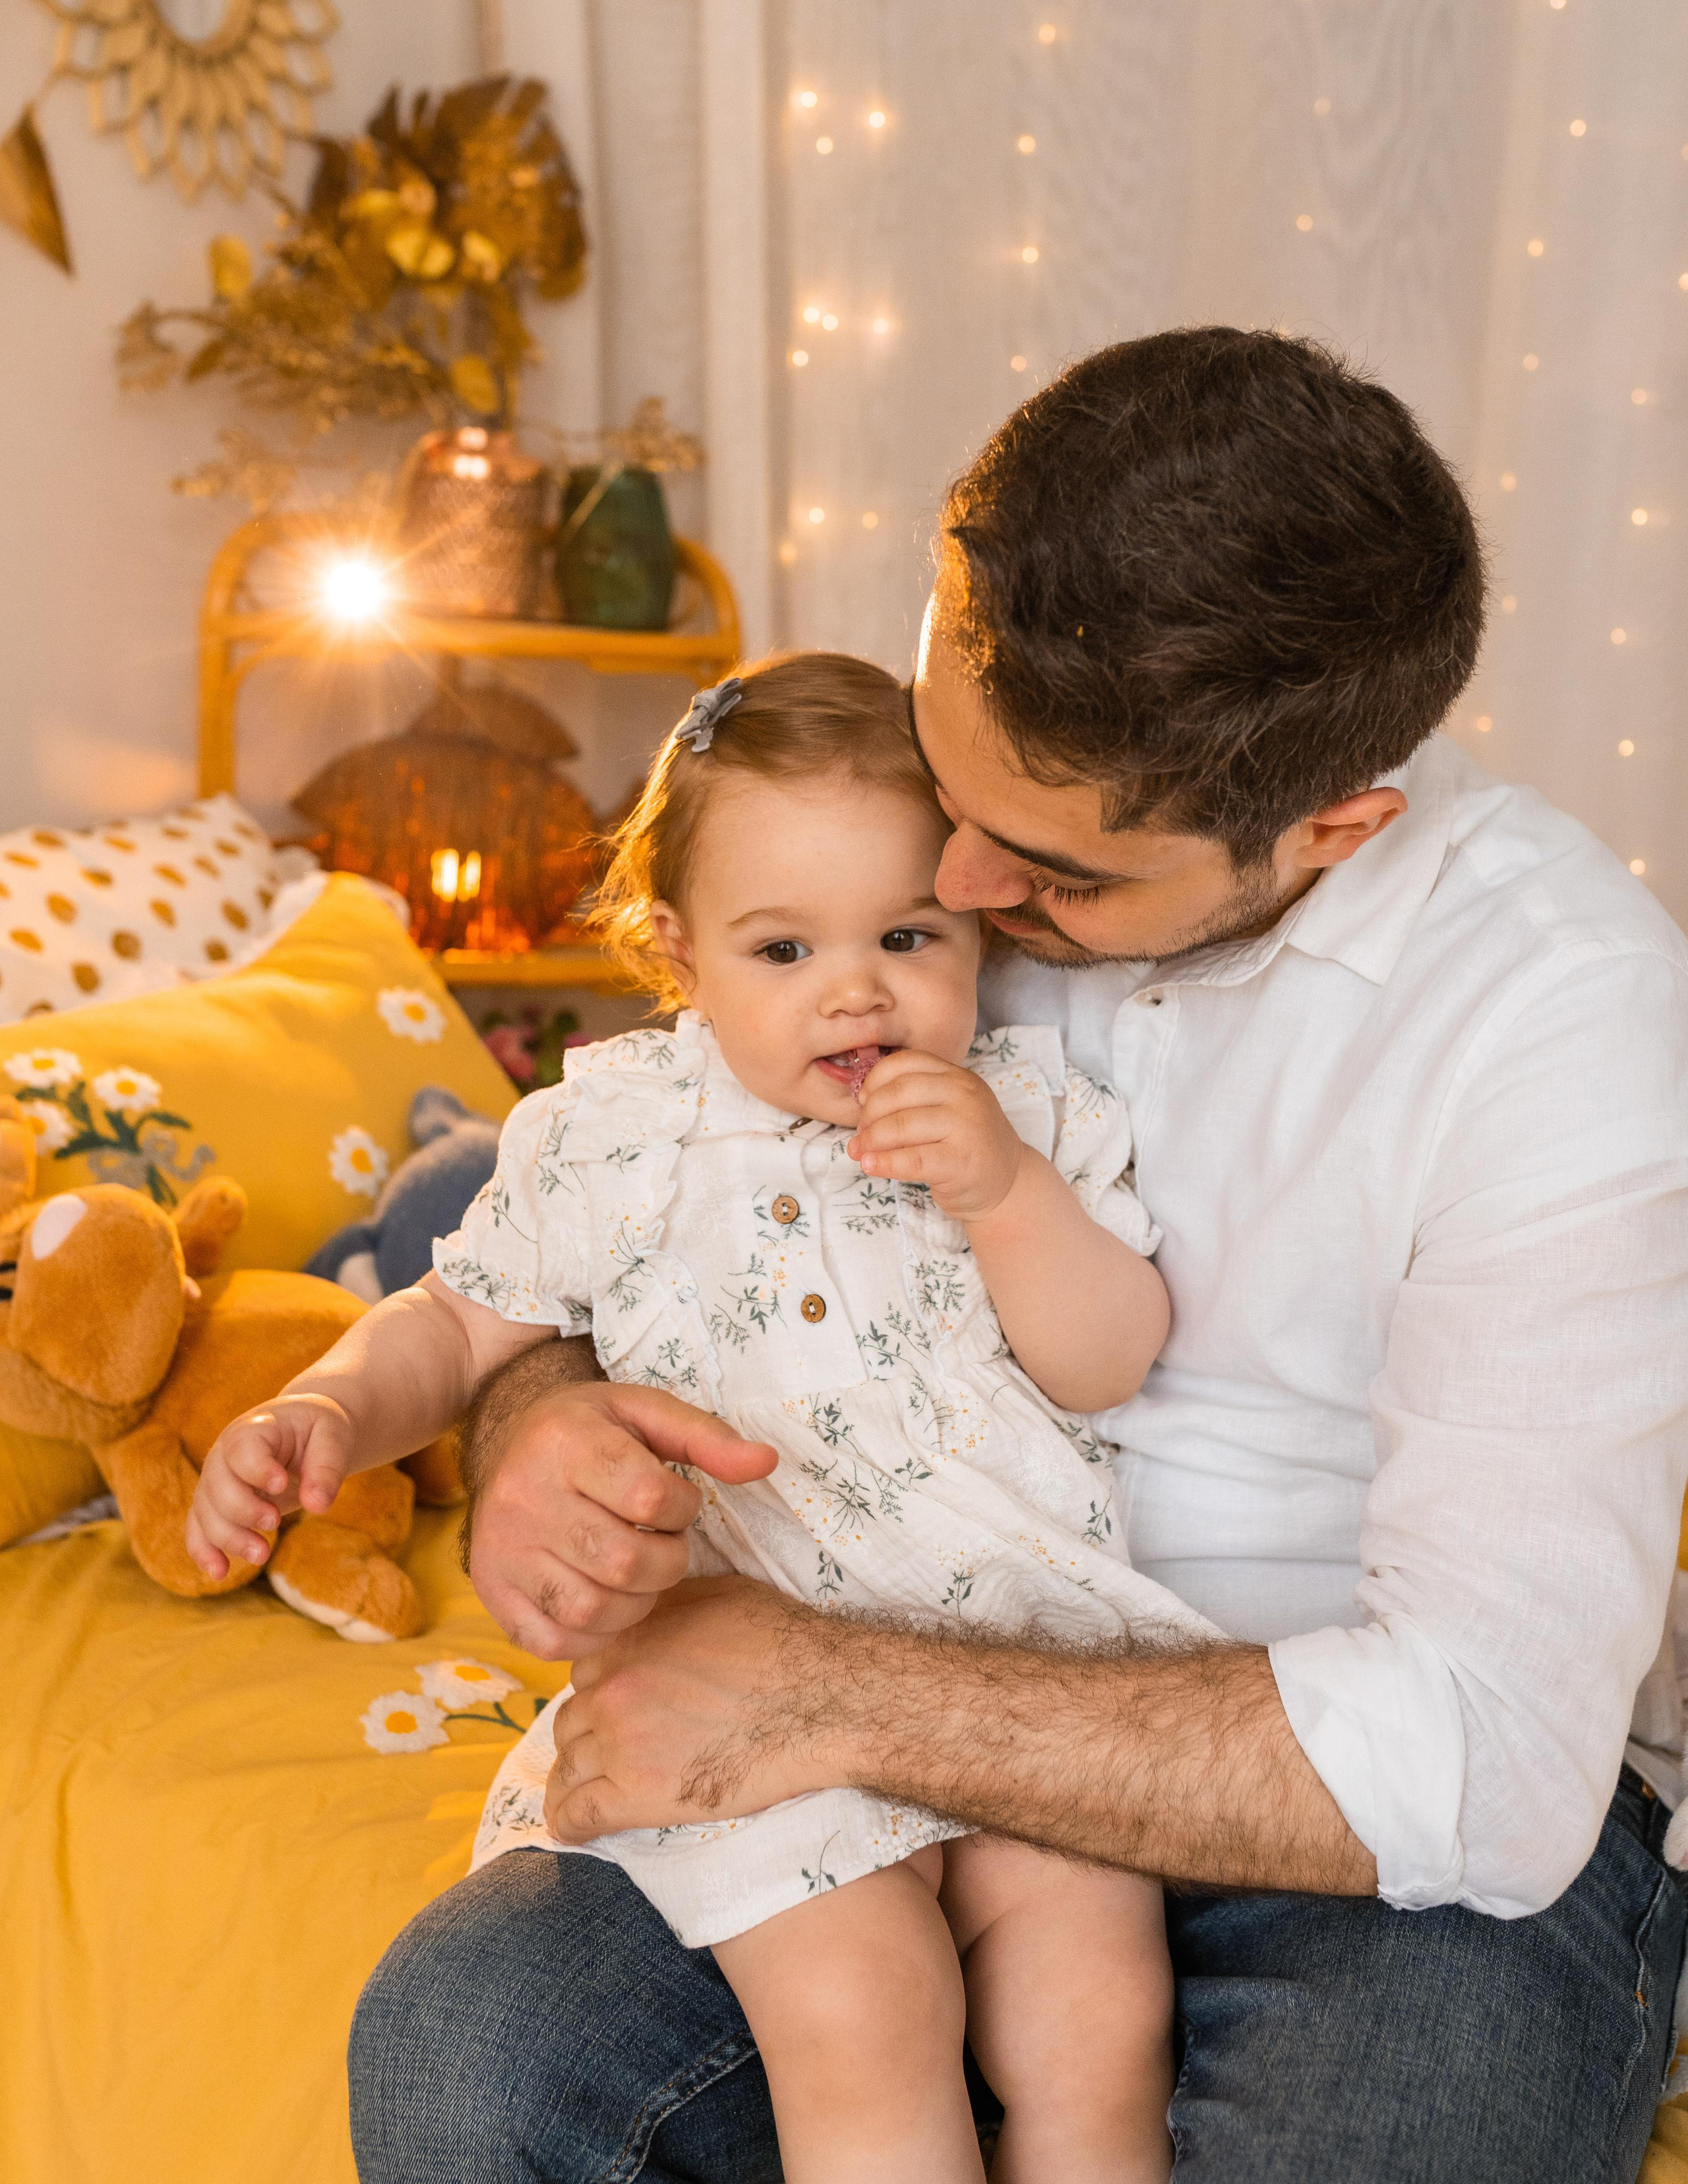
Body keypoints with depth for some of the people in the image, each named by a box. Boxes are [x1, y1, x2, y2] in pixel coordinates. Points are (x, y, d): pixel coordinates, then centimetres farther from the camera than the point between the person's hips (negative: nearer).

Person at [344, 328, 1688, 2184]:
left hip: (1432, 1818, -2)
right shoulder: (915, 849, -5)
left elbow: (1489, 1757, -25)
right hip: (1003, 1690, 4)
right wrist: (535, 1412, -20)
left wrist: (826, 1693, -25)